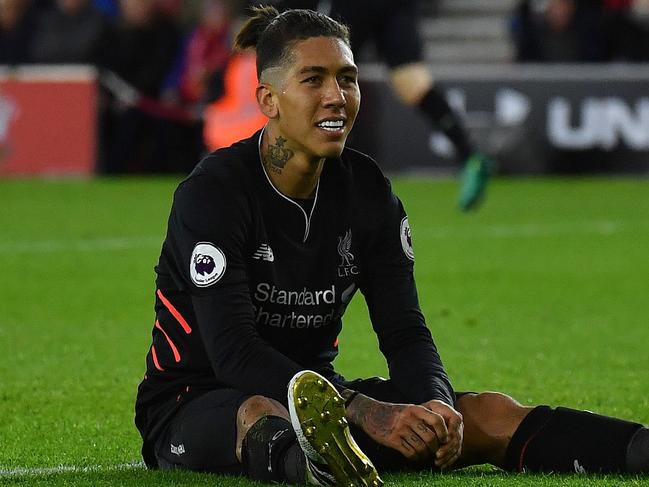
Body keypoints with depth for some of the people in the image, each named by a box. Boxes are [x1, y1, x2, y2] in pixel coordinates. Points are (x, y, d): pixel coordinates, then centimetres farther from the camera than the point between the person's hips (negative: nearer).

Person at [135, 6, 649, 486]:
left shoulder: (367, 191, 3)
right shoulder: (213, 191, -16)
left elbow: (405, 333, 0)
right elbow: (234, 353, -25)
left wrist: (437, 410, -25)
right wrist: (368, 413, -35)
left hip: (318, 393, 7)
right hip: (195, 402, -7)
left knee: (489, 413, -14)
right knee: (264, 415, -43)